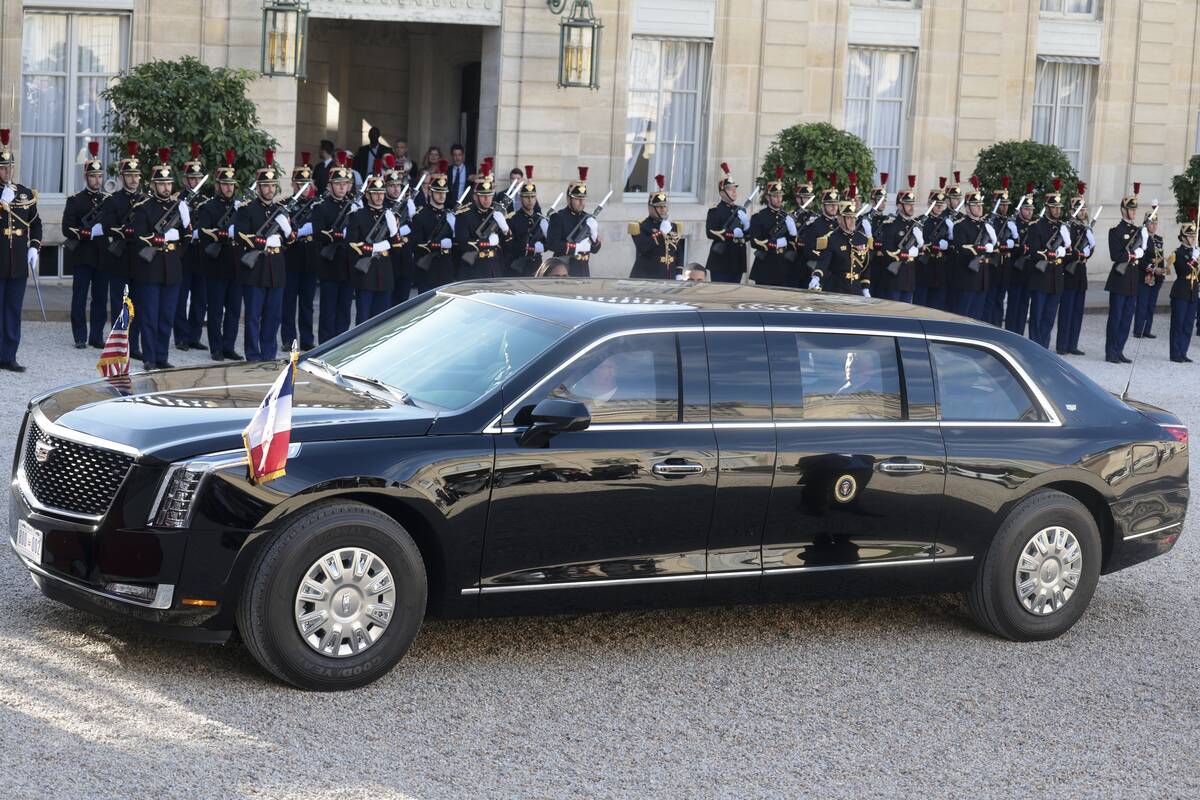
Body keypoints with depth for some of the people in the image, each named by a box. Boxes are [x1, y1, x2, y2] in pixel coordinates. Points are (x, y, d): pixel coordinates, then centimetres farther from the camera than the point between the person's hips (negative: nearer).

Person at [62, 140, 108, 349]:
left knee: (101, 298, 3)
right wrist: (90, 232, -19)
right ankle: (80, 337, 4)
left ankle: (97, 337, 9)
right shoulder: (75, 201, 1)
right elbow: (68, 229, -9)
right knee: (80, 298, -1)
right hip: (82, 256, -3)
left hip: (103, 256, 3)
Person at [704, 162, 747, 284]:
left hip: (738, 262, 6)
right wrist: (732, 234, -20)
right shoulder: (715, 211, -3)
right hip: (721, 261, -6)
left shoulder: (740, 210, 18)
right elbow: (710, 233, -16)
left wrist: (746, 227, -5)